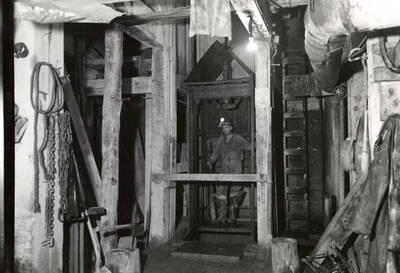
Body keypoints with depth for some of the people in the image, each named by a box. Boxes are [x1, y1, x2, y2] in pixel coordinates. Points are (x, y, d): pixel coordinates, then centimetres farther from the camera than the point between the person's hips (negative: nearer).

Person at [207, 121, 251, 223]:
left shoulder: (238, 139, 3)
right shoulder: (221, 139, 14)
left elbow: (249, 147, 6)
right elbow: (216, 152, 16)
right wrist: (211, 160, 3)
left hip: (236, 169, -3)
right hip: (224, 170, 3)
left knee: (234, 192, -4)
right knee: (221, 191, -6)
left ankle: (232, 216, 6)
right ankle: (222, 215, 0)